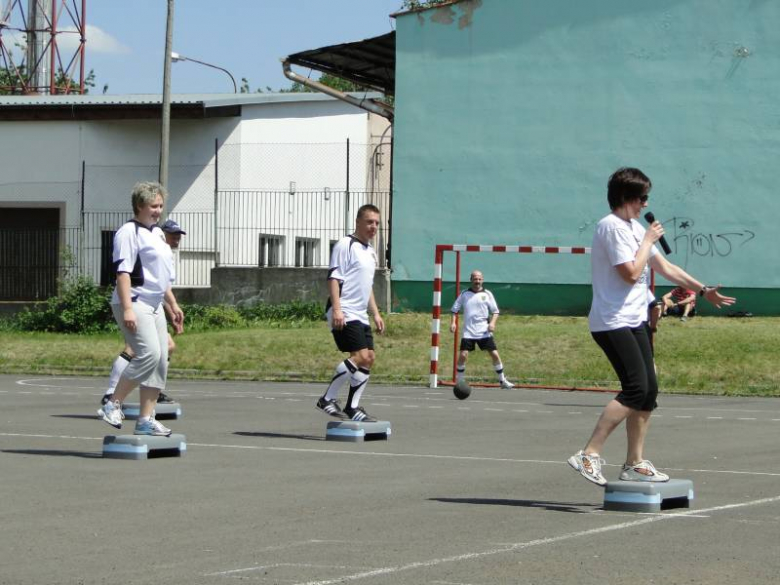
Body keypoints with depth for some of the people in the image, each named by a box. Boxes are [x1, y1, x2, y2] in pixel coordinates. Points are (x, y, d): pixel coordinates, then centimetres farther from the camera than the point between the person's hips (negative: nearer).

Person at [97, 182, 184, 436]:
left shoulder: (157, 233, 19)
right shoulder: (129, 232, -10)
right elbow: (123, 272, -17)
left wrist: (173, 304, 26)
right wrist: (127, 308, -24)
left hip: (154, 305, 10)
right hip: (134, 303, -10)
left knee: (161, 360, 3)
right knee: (149, 353, -22)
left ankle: (146, 420, 6)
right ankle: (113, 405, -12)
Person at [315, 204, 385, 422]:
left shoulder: (370, 252, 21)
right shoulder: (345, 245, -7)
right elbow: (334, 278, -13)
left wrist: (375, 313, 24)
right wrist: (337, 309, -22)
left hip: (360, 316, 9)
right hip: (344, 315, -9)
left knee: (368, 358, 4)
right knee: (360, 356, -19)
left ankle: (352, 407, 9)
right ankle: (328, 399, -11)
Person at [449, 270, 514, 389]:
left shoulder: (487, 294, 4)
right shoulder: (464, 294, 5)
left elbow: (495, 311, 7)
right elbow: (454, 309, 11)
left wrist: (492, 322, -11)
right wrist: (453, 322, -4)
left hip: (484, 332, 0)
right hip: (468, 332, 0)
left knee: (495, 354, -4)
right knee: (463, 355, -10)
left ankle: (502, 381, 8)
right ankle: (460, 382, 5)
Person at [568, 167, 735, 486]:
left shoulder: (635, 228, 18)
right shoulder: (612, 227, -12)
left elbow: (665, 267, 25)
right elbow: (631, 273, -20)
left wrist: (703, 290, 24)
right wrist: (649, 240, -8)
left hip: (634, 322, 10)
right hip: (613, 323, -10)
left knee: (648, 390, 6)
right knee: (636, 389, -18)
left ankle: (635, 463, 12)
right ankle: (588, 455, -19)